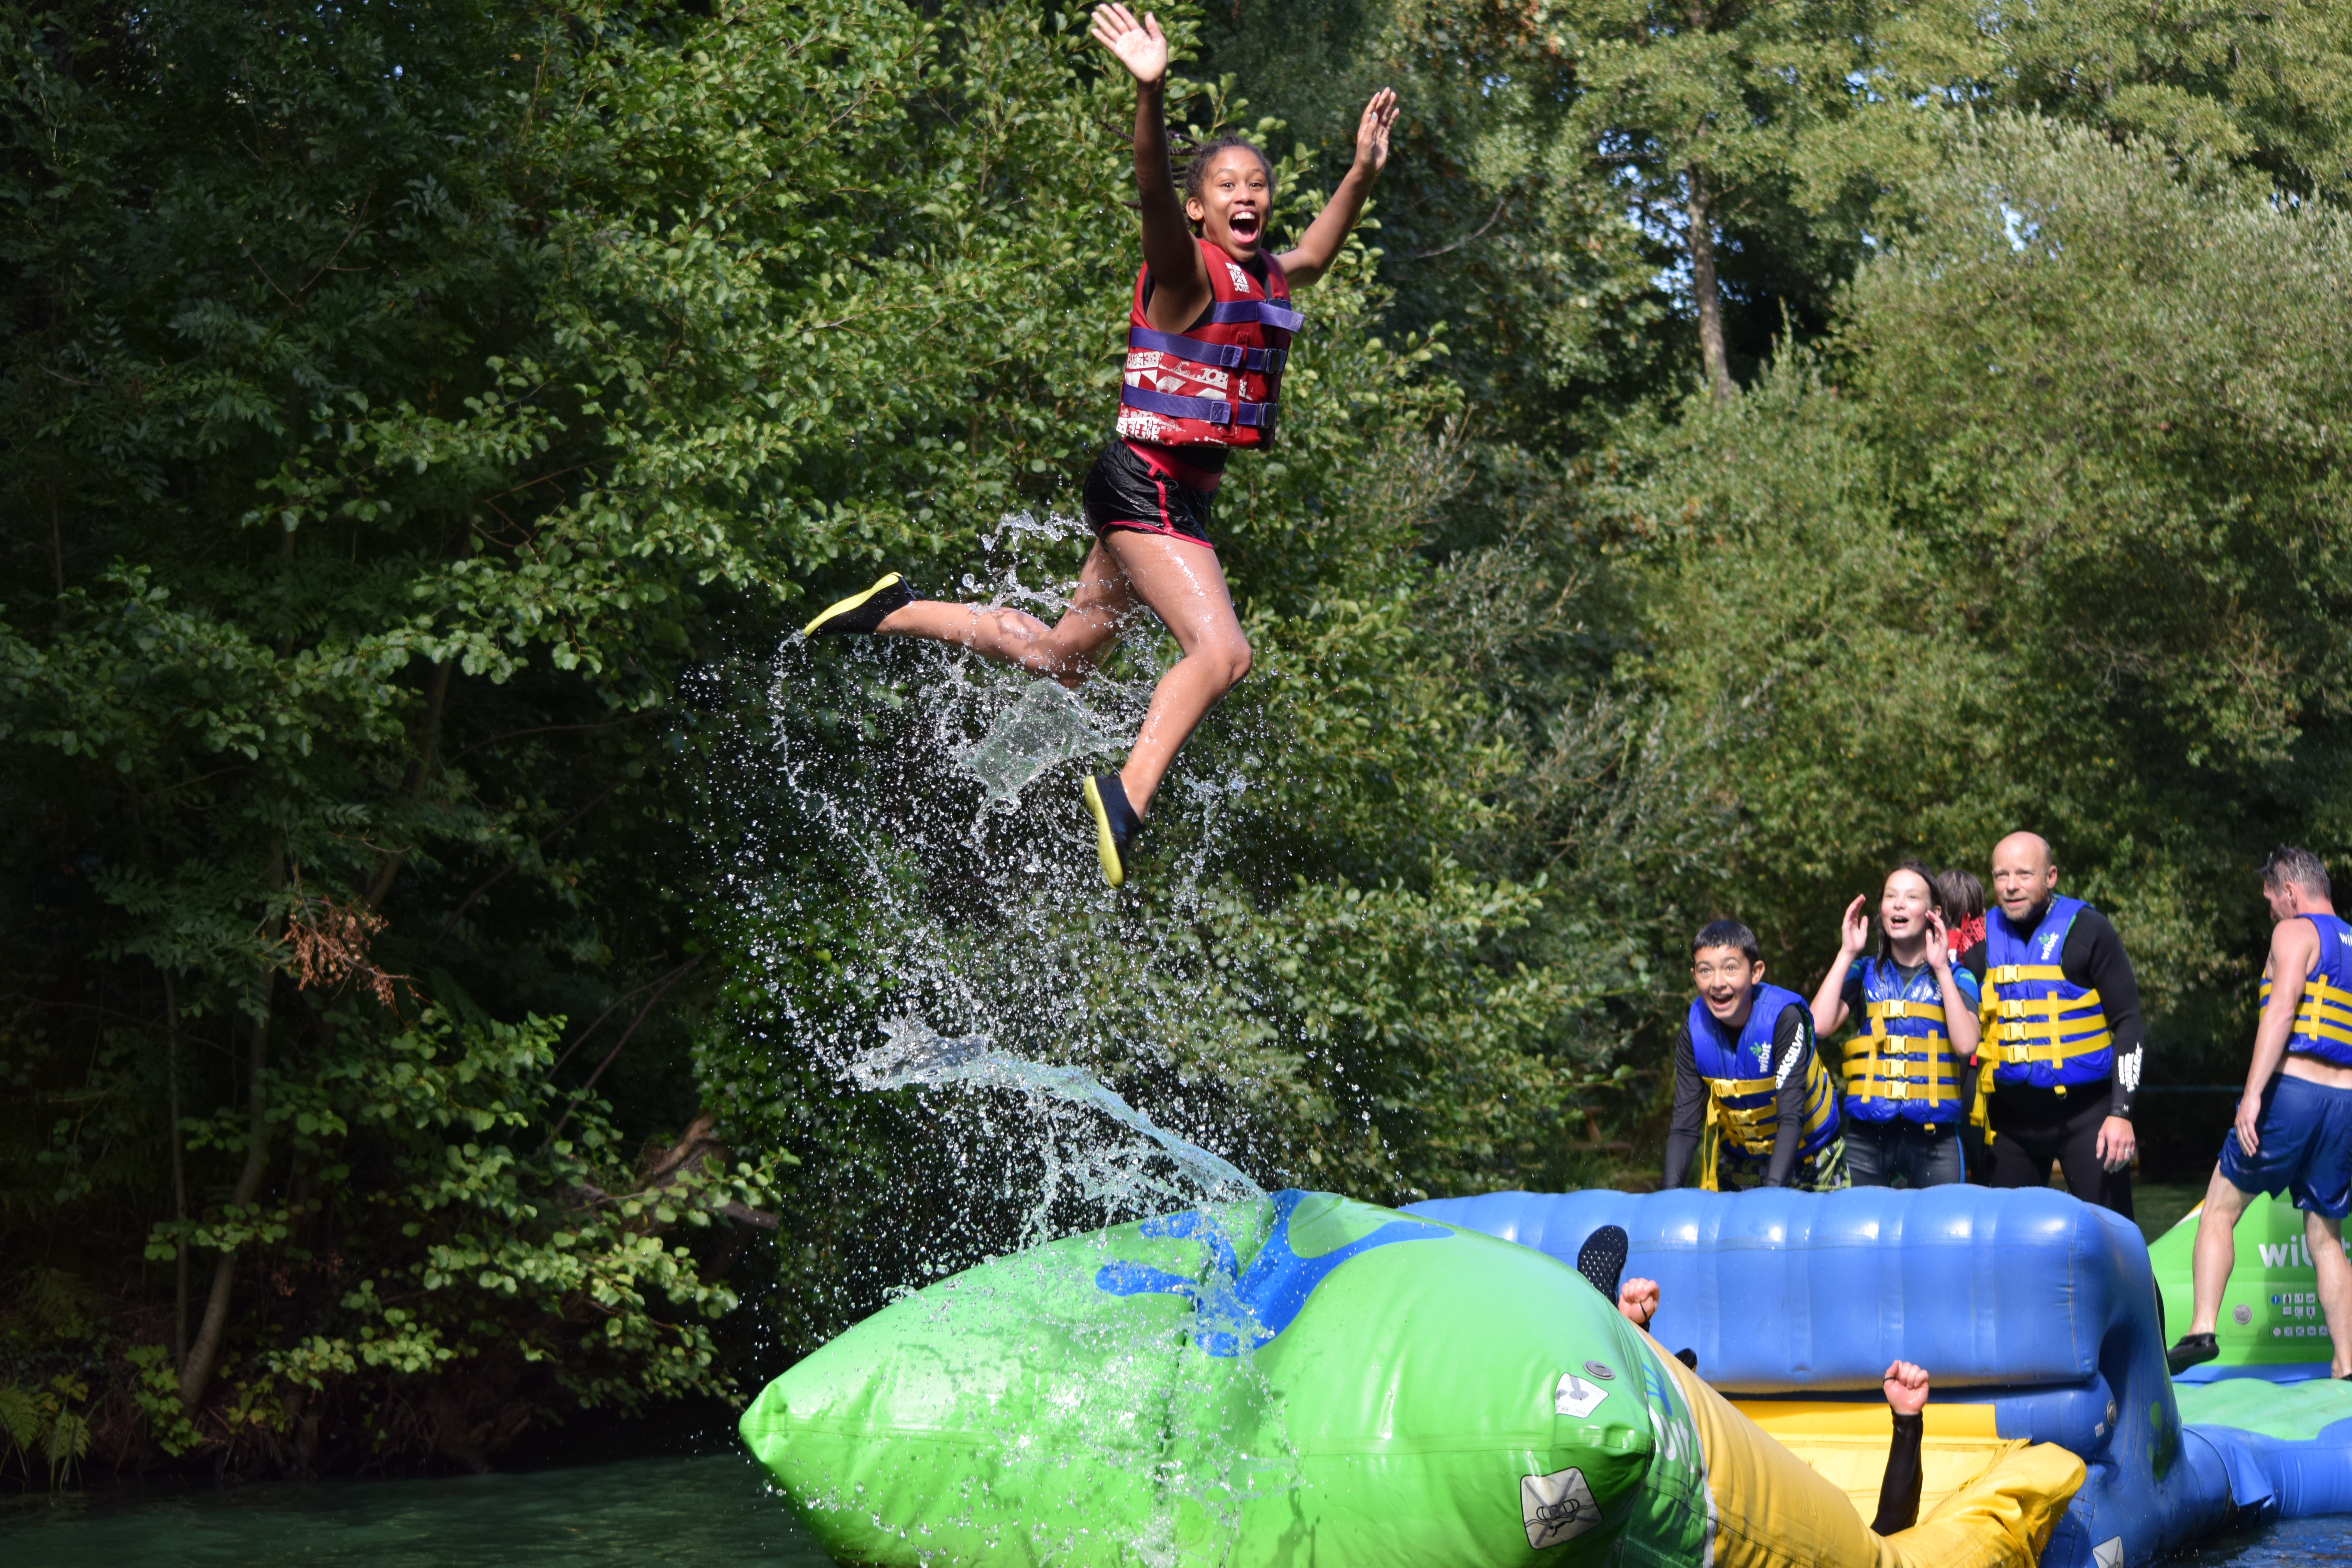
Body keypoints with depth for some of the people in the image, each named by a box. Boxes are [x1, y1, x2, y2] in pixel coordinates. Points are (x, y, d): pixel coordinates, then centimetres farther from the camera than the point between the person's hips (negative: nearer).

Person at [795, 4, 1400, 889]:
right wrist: (1151, 94, -49)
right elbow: (1153, 192, -32)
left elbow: (1316, 255, 31)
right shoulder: (1186, 269, -13)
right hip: (1147, 482, -9)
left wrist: (1365, 170, 26)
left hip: (1182, 497, 9)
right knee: (1221, 653, -23)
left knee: (1061, 657, 19)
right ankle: (1125, 799, -19)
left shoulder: (1269, 281, 10)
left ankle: (899, 612, 32)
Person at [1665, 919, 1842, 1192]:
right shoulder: (1695, 1029, -15)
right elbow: (1685, 1126, -14)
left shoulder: (1785, 1018, -27)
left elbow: (1791, 1117, -31)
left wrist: (1773, 1189, -42)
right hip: (1738, 1164, 3)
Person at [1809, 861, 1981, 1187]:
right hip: (1867, 1134, 1)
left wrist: (1941, 969, -7)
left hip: (1933, 1133, -1)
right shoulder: (1865, 973, 12)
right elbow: (1819, 1025, -5)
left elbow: (1966, 1044, -10)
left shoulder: (1956, 977, 8)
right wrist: (1847, 954, -2)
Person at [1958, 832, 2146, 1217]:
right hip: (2011, 1118, 4)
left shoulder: (2087, 931, -6)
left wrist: (2121, 1113, -12)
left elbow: (2129, 1023, -6)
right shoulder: (1982, 939, 5)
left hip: (2084, 1113, -4)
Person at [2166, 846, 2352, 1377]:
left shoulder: (2296, 933, -1)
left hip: (2292, 1089, -6)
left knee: (2220, 1211, 3)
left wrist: (2253, 1094, -22)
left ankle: (2202, 1330, -11)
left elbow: (2281, 1009, -16)